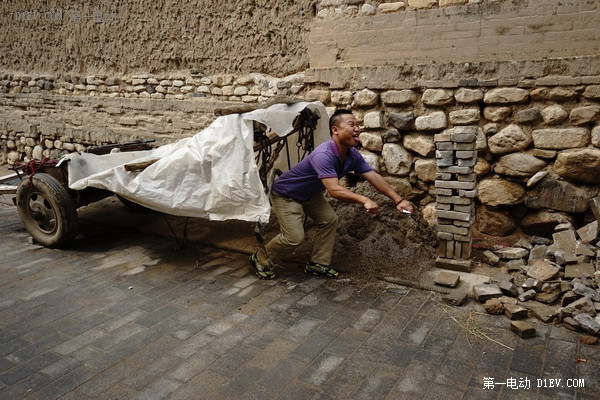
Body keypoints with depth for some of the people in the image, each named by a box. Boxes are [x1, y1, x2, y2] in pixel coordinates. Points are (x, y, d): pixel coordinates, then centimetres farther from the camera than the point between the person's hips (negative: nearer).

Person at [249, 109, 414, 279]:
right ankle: (260, 259, 9)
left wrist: (398, 200, -16)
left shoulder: (352, 155, -11)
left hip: (309, 195, 9)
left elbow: (375, 177, -10)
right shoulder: (323, 155, -37)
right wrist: (364, 200, -53)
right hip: (285, 195, -9)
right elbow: (334, 190, -44)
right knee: (294, 236, -14)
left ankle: (318, 263, 14)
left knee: (329, 220, 0)